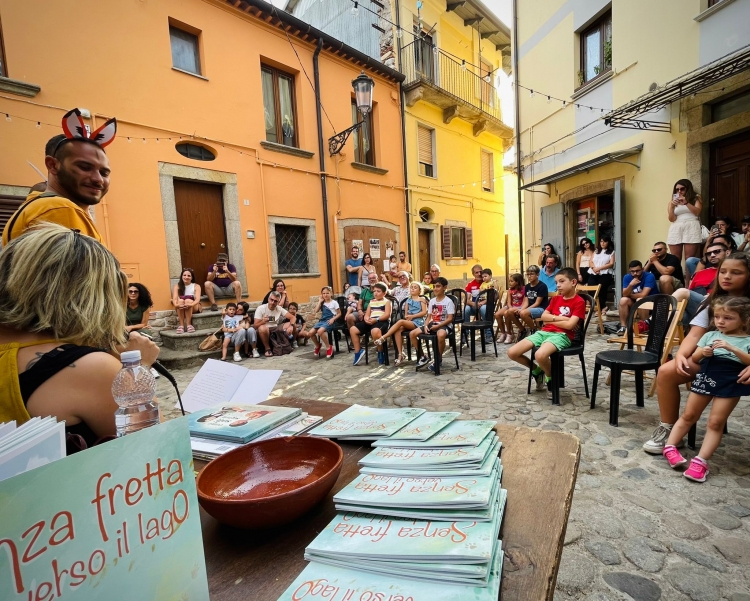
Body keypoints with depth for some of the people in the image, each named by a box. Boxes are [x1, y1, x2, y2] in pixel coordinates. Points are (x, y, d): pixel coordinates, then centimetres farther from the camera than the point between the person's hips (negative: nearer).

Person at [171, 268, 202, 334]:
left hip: (194, 307, -1)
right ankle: (181, 325, -34)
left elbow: (198, 299, -15)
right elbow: (174, 298, -10)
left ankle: (189, 324, -34)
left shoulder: (196, 286, 1)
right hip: (180, 309, 1)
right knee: (180, 300, -31)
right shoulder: (177, 286, 6)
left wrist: (190, 304, -37)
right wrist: (176, 305, -35)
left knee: (188, 300, -33)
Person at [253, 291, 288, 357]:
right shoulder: (260, 309, -10)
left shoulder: (280, 309, 0)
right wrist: (262, 321, -36)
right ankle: (267, 348, -16)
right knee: (262, 328, -38)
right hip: (264, 332, -3)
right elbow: (255, 326, -15)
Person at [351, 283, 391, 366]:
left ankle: (381, 353, -15)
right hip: (370, 322, 7)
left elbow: (387, 315, -9)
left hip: (381, 321, -7)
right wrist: (367, 319, -8)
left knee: (375, 331, -41)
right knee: (352, 329, -7)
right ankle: (358, 351, 3)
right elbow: (367, 314, 17)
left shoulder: (386, 301, 5)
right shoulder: (371, 302, 22)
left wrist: (376, 319, -21)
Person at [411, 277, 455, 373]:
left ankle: (438, 360, -17)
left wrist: (438, 326, -20)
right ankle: (422, 357, 3)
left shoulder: (448, 301, -6)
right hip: (432, 324, 7)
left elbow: (450, 319, -12)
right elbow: (429, 317, 13)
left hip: (444, 325, -6)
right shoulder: (432, 301, 12)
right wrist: (426, 325, -7)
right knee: (412, 334, -11)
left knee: (441, 335, -43)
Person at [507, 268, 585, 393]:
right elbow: (543, 316, 9)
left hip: (562, 335, -6)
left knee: (540, 355, -39)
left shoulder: (579, 302, -3)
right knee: (512, 353, -10)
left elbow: (569, 325, -14)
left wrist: (551, 319, 0)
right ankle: (537, 370, 17)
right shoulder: (555, 299, 18)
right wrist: (560, 318, -7)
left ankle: (550, 378, -4)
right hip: (544, 332, 7)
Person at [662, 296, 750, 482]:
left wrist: (732, 349, -24)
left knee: (715, 423, -1)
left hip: (730, 384, -2)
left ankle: (701, 461, 1)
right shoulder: (710, 335, 8)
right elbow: (694, 358, 9)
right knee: (688, 415, 9)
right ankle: (670, 446, 14)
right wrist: (702, 352, -12)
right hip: (705, 378, 2)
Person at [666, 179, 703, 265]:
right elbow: (671, 219, 6)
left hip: (691, 228, -1)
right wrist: (672, 206, -8)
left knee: (690, 259, -8)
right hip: (676, 229, 1)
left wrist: (686, 203, -11)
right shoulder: (672, 200, 15)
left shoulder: (696, 198, 14)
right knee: (675, 259, -4)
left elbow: (697, 212, -1)